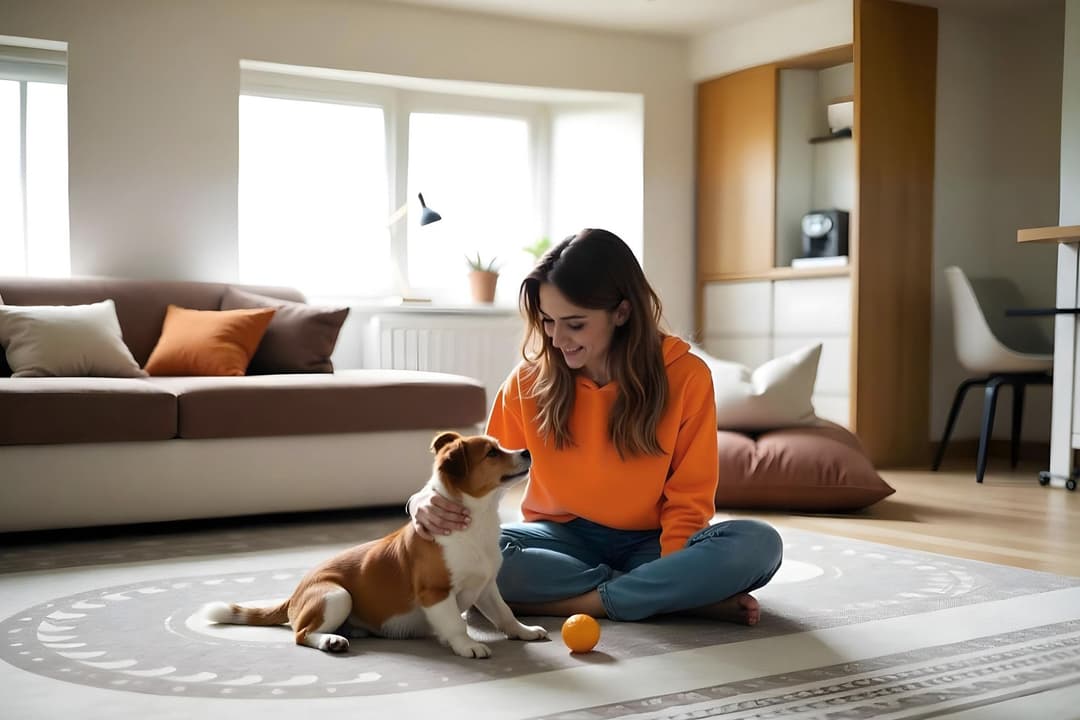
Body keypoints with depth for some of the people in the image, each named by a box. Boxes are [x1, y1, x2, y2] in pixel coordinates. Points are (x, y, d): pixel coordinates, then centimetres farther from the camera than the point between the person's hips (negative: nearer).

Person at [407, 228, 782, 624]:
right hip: (565, 539, 2)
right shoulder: (530, 380, -7)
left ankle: (575, 601, -25)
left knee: (758, 543, -29)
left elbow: (688, 498, -7)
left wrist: (674, 573, -24)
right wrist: (429, 500, -24)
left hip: (649, 545, -2)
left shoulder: (685, 377, -12)